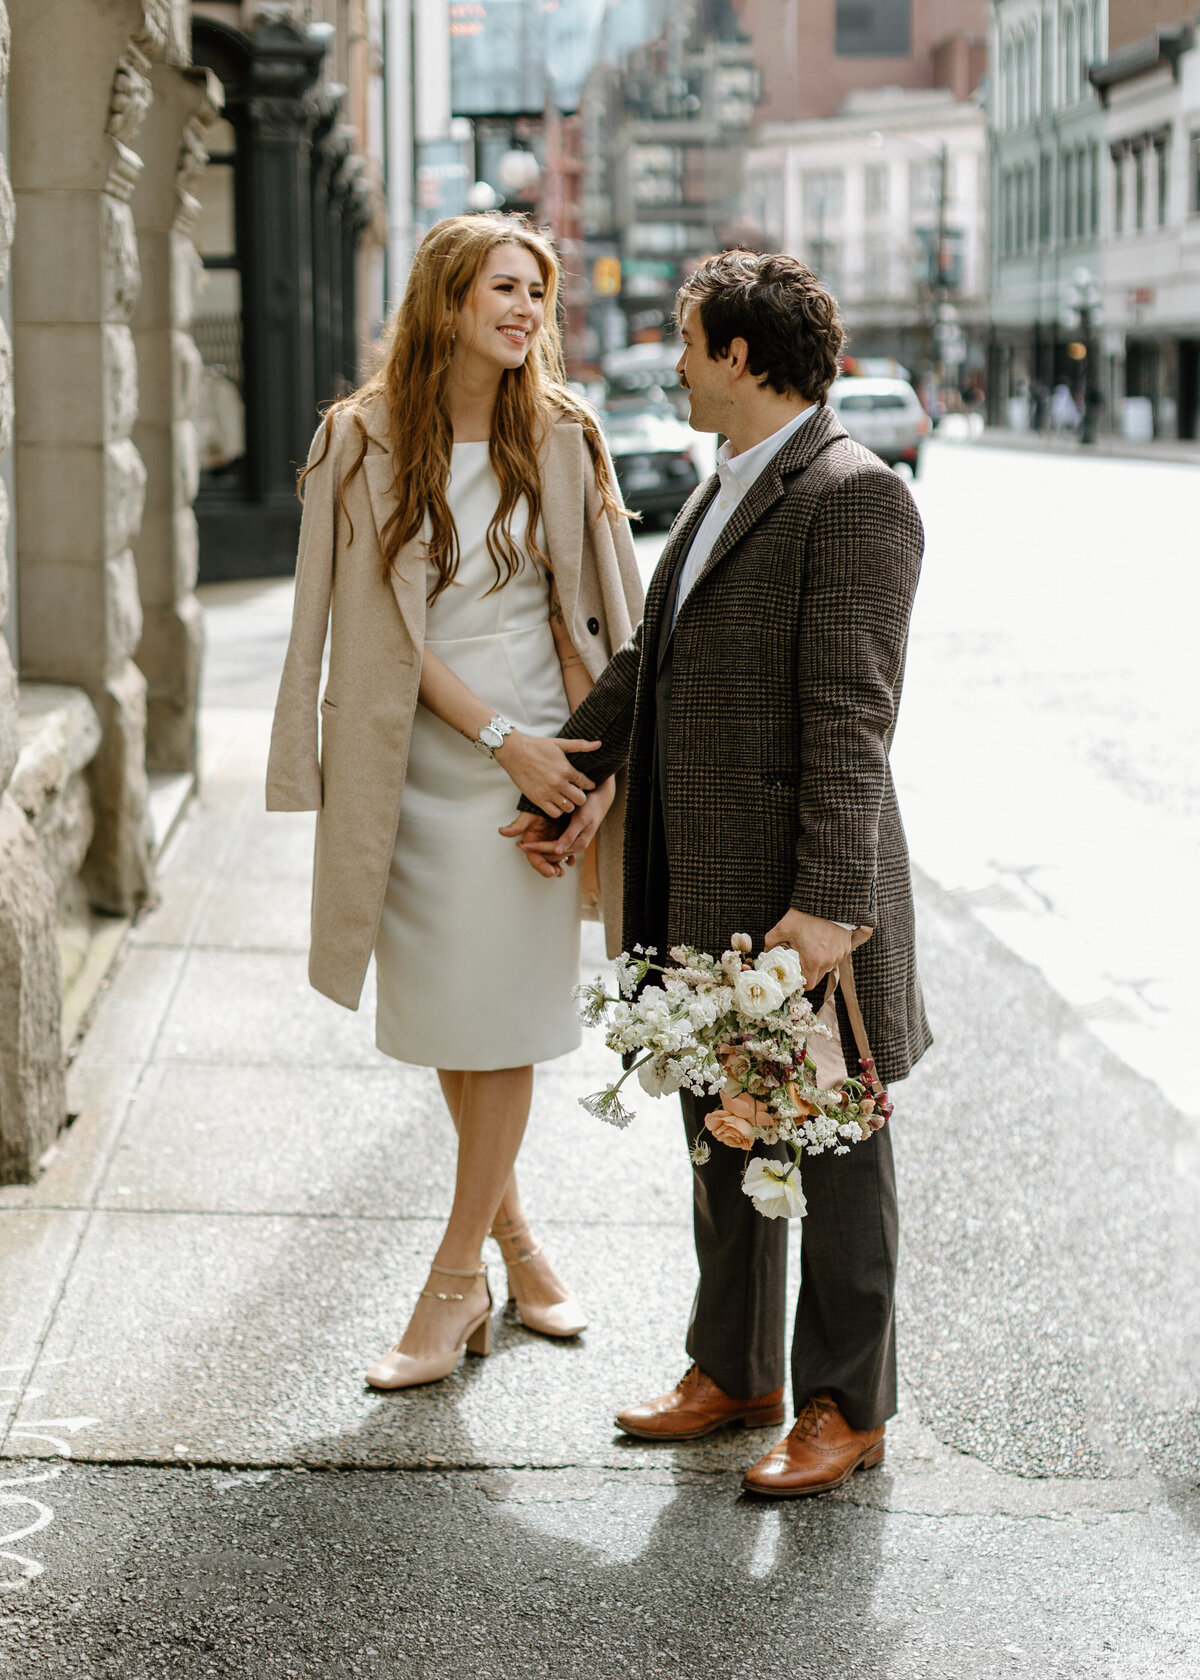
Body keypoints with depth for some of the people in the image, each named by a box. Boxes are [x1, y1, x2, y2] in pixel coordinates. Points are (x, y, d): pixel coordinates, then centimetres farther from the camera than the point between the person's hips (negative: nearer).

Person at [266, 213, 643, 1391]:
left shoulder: (561, 439, 1)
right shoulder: (366, 442, -4)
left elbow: (583, 612, 2)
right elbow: (388, 628, -7)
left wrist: (598, 752, -11)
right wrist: (502, 738, -14)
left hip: (535, 755, 0)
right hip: (417, 754, 0)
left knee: (500, 1018, 0)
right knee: (440, 1013, 10)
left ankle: (456, 1282, 10)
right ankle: (511, 1230, 30)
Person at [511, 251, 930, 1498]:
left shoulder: (855, 499, -15)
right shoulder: (724, 492, 14)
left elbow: (850, 717, -22)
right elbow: (645, 662, 24)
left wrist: (826, 904, -26)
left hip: (804, 893, -9)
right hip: (703, 890, 9)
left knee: (833, 1151, 5)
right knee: (721, 1139, 18)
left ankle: (846, 1406, 17)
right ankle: (732, 1372, 32)